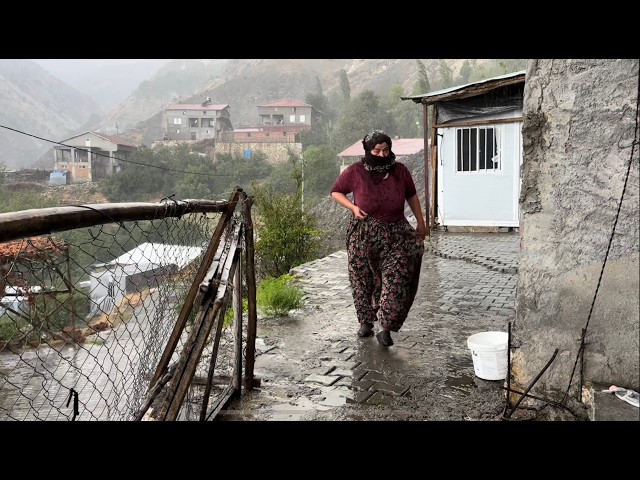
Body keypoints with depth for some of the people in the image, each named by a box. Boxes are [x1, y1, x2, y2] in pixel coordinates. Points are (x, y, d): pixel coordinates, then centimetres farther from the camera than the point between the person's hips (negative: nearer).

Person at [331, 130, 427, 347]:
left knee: (397, 281, -8)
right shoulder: (355, 172, -9)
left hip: (395, 235, 1)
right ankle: (366, 322, 29)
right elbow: (336, 192, 4)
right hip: (364, 235, -1)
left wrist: (421, 222, 13)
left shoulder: (400, 171, -4)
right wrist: (353, 207, -12)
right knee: (364, 280, 9)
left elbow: (411, 196, 11)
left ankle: (385, 328, 1)